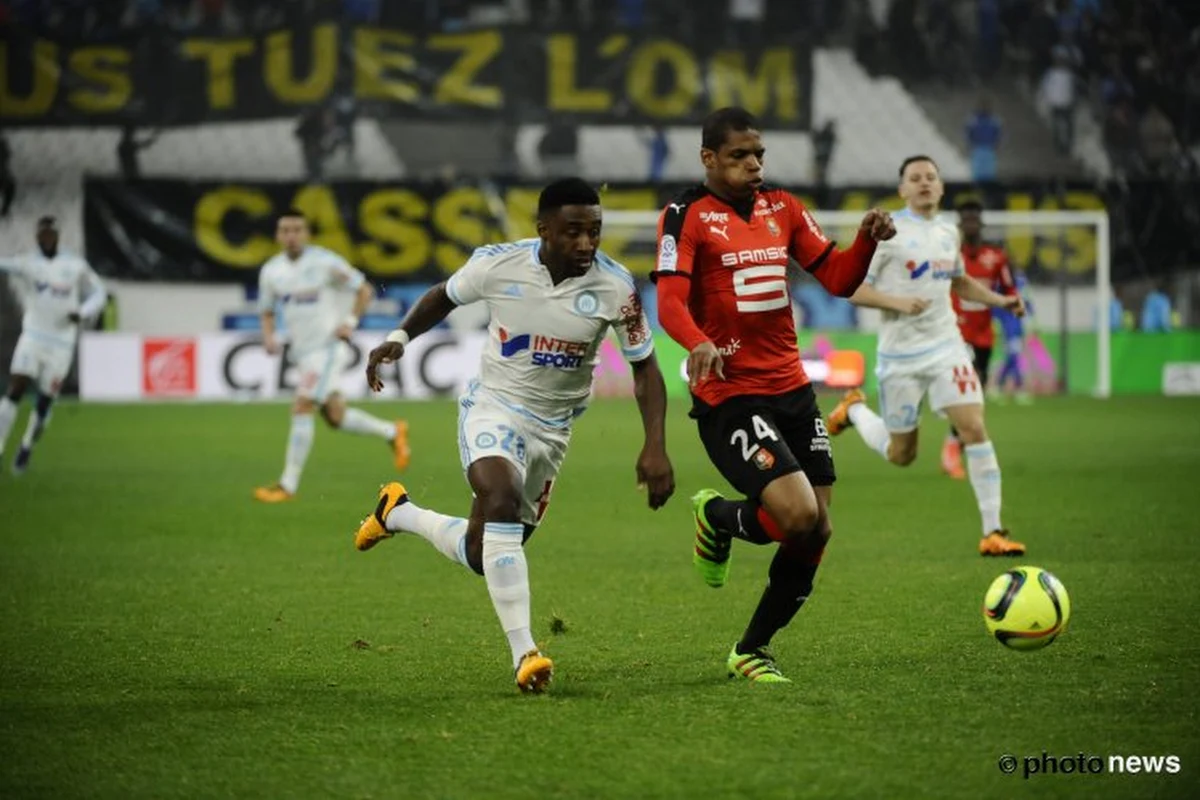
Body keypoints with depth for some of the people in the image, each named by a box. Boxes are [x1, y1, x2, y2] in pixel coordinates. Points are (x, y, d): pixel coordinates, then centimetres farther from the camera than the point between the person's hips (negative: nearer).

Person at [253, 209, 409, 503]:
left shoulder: (325, 263, -11)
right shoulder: (271, 271, 4)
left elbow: (364, 290, -3)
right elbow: (266, 311, 16)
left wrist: (350, 322, -14)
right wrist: (269, 336, -4)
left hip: (328, 345, -7)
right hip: (302, 352, 7)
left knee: (301, 408, -17)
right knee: (335, 417, 10)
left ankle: (288, 485, -14)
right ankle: (392, 432, 33)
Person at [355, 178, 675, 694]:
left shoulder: (614, 287, -16)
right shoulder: (497, 264, -16)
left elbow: (644, 367, -6)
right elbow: (444, 297, 7)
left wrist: (655, 447, -15)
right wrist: (399, 337, -7)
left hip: (552, 426, 3)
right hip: (493, 405, -3)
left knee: (485, 556, 9)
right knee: (501, 499, -34)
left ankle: (399, 513, 39)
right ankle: (524, 654, -33)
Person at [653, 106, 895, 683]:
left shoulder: (782, 208, 12)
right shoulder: (688, 215, -7)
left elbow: (838, 279, 12)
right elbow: (669, 301, -19)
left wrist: (868, 240, -8)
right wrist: (697, 343, -39)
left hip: (792, 388, 7)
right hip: (729, 395, -7)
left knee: (817, 531, 4)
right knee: (798, 515, -22)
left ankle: (751, 651, 22)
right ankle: (718, 517, 13)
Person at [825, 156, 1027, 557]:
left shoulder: (948, 232, 9)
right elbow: (852, 289, -10)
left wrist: (999, 300, 11)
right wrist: (898, 302, -24)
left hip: (945, 347, 4)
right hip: (899, 355, -4)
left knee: (974, 428, -14)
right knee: (901, 455, 8)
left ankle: (992, 533, -10)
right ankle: (855, 409, 40)